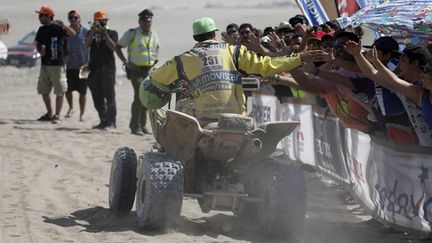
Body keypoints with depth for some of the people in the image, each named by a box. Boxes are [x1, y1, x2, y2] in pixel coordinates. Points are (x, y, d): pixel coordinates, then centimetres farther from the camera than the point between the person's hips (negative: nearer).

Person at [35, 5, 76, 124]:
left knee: (59, 91, -4)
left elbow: (72, 34, -23)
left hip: (56, 64, -8)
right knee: (43, 91, 14)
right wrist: (40, 50, -1)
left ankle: (57, 116, -2)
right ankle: (49, 113, 27)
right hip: (44, 64, 8)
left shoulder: (58, 28, -9)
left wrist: (64, 26, -40)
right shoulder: (41, 30, 11)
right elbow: (38, 43, 21)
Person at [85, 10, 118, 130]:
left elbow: (113, 47, -11)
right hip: (94, 69, 4)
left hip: (108, 69, -4)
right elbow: (87, 44, -5)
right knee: (97, 98, 7)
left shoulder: (112, 33, 4)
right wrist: (93, 31, -17)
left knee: (109, 97, -6)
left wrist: (105, 34, -18)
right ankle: (103, 121, 15)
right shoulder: (92, 33, 13)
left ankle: (111, 122, -3)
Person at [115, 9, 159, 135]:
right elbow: (117, 47, -4)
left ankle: (142, 125, 19)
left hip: (150, 69, 6)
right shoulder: (132, 33, -7)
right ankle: (135, 126, -14)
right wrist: (126, 62, -12)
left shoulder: (153, 35, 11)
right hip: (136, 69, -6)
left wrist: (155, 60, 15)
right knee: (139, 96, -16)